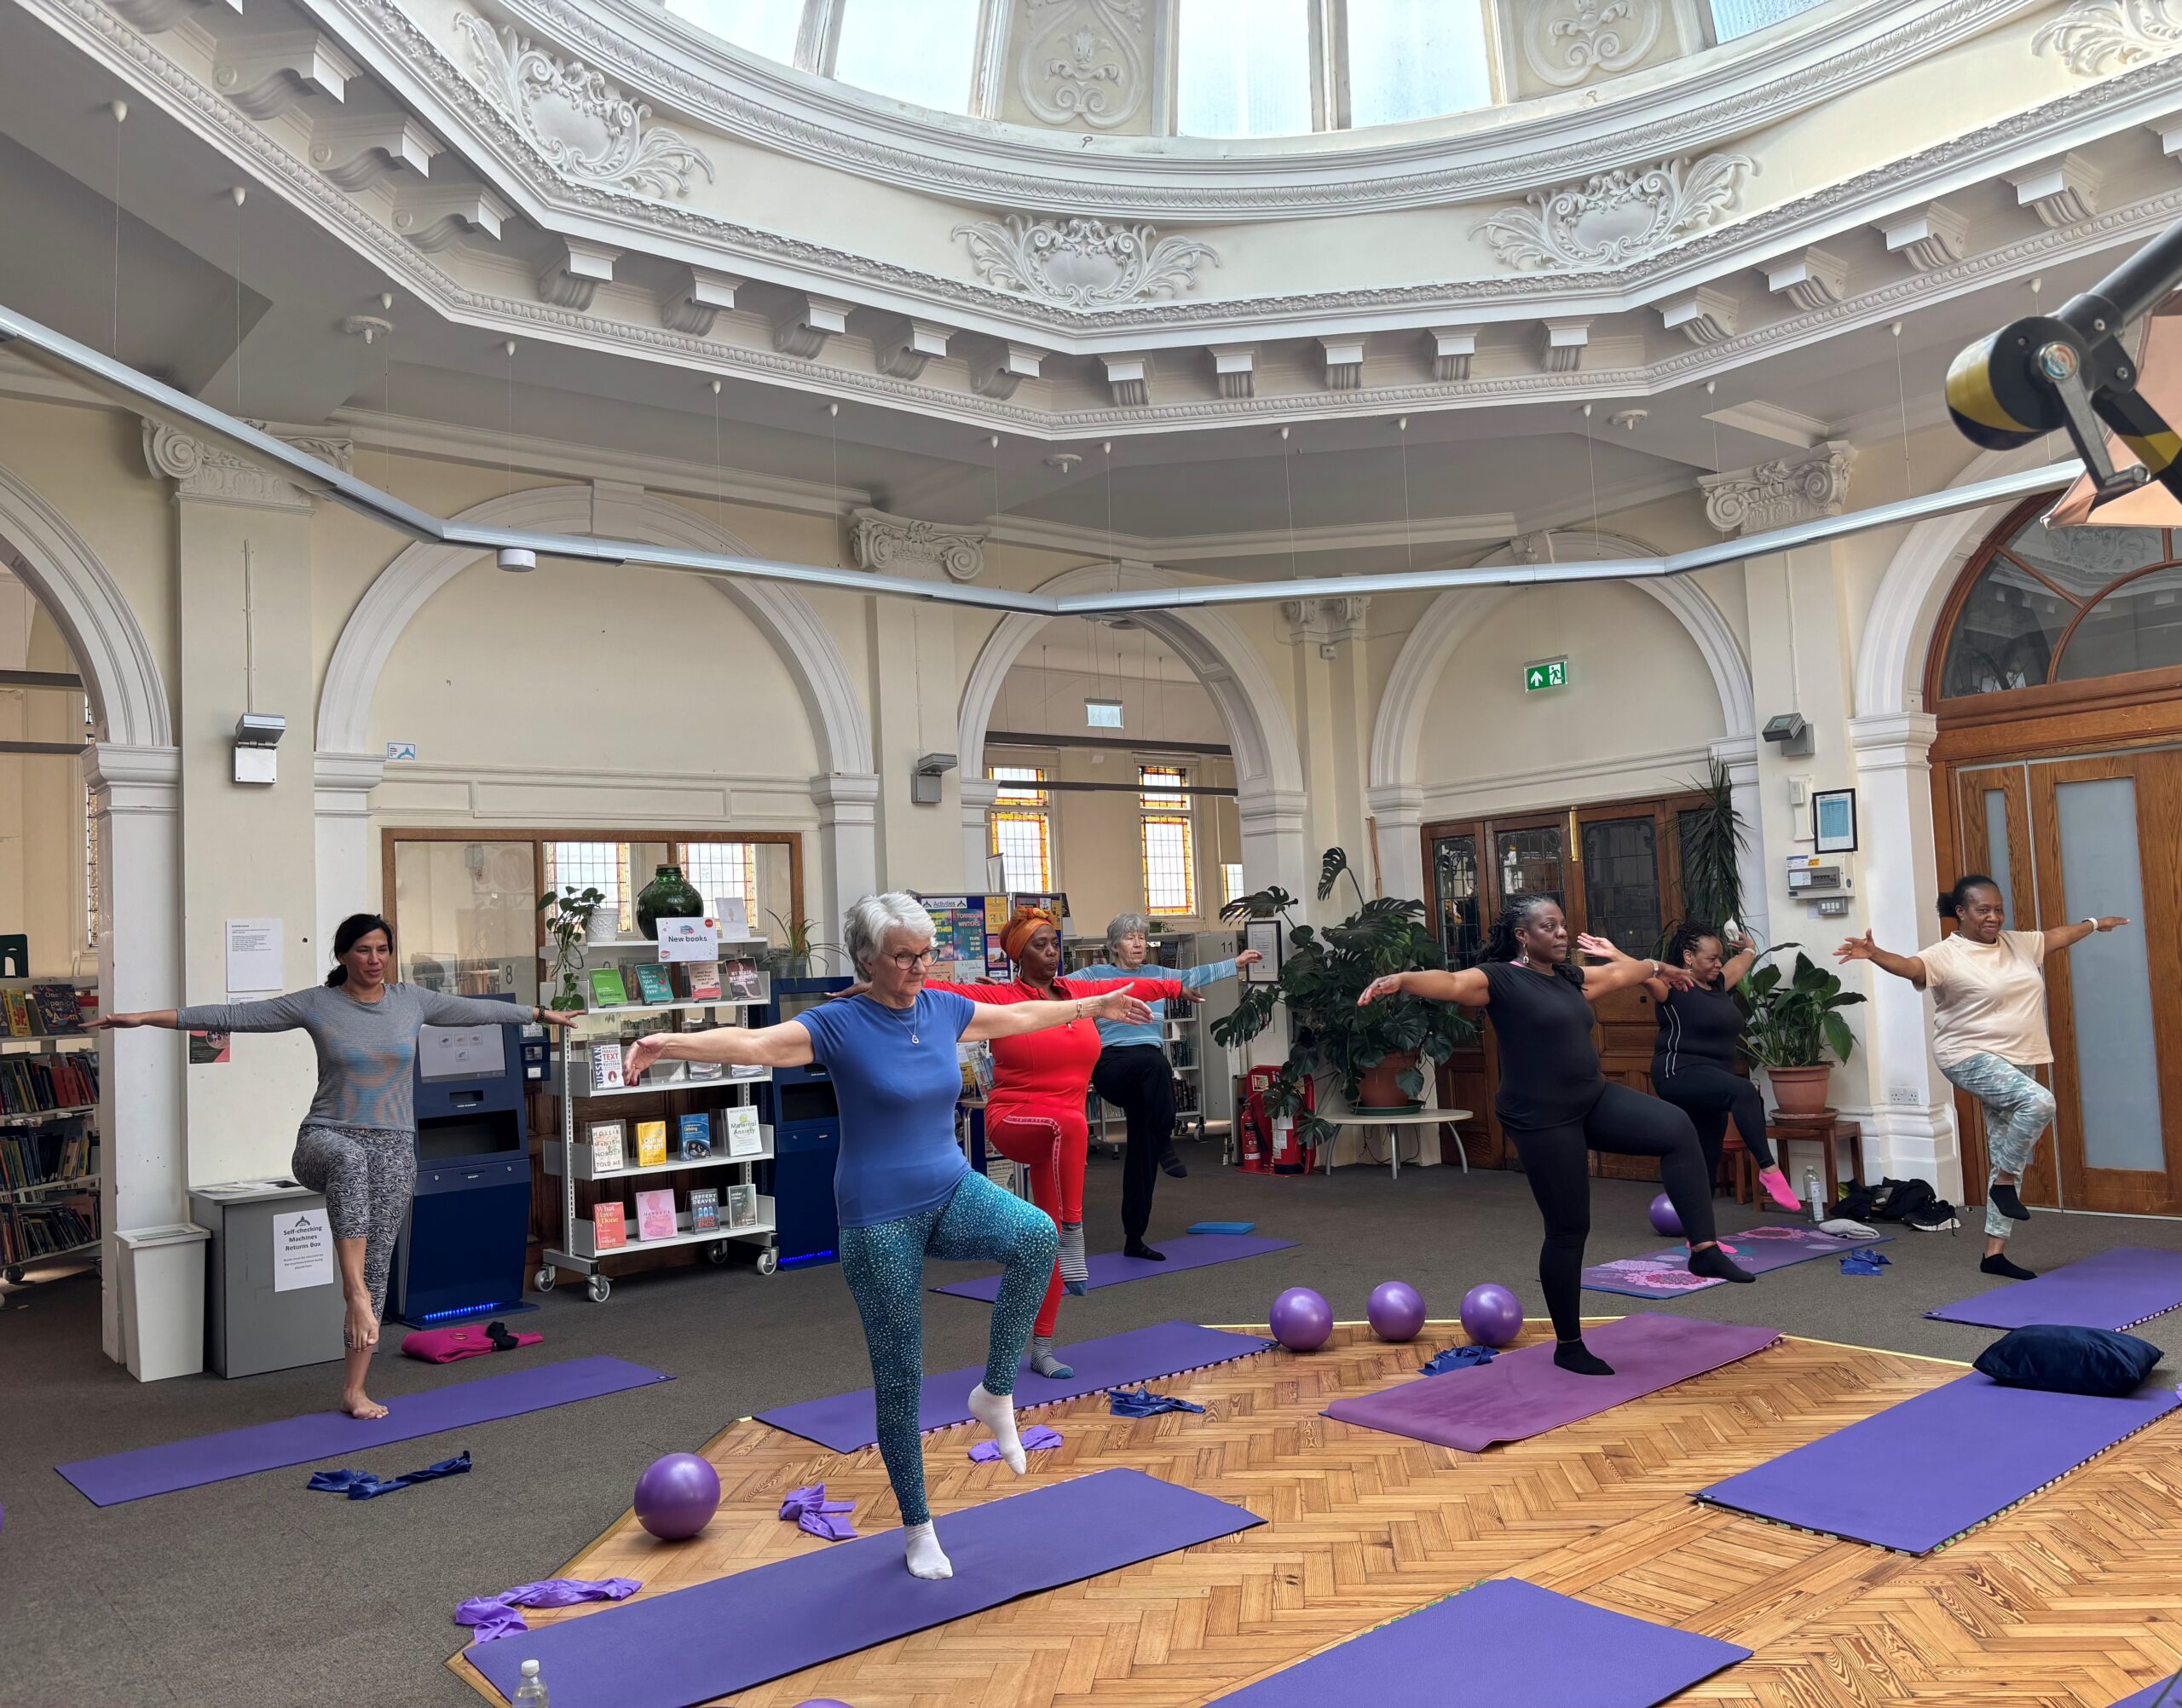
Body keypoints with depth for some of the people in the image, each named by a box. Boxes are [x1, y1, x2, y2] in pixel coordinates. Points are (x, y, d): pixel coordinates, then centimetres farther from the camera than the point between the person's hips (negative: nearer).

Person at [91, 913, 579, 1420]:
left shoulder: (412, 1001, 5)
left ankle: (354, 1390, 12)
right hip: (328, 1140, -3)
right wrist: (146, 1018, -10)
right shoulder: (315, 1005, -3)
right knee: (350, 1158, -42)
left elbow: (478, 1010, 16)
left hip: (394, 1150, 3)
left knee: (377, 1269, 2)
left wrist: (541, 1013, 24)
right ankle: (354, 1289, -37)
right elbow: (232, 1015, -5)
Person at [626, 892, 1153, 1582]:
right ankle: (917, 1526, 26)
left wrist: (1095, 1005, 26)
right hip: (878, 1219, -4)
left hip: (951, 1193, 4)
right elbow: (753, 1042, -30)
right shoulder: (839, 1025, -14)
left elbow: (1021, 1015, 18)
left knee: (1036, 1235, -27)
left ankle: (995, 1394, -7)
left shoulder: (943, 1009, 2)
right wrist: (672, 1043, -47)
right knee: (899, 1377, 5)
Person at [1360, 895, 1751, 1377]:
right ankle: (1569, 1346, 18)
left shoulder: (1570, 977, 10)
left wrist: (1659, 969, 47)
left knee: (1677, 1128, -13)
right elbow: (1453, 983, -33)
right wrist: (1402, 980, -52)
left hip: (1594, 1100, 7)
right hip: (1542, 1119, -7)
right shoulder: (1499, 978, -14)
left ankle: (1704, 1250, -7)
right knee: (1568, 1230, 1)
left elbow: (1618, 974, 29)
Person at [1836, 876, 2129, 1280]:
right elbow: (1910, 966, -29)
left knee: (2007, 1157, 6)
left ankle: (1995, 1252, 12)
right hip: (1971, 1058, -7)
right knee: (2038, 1102, -31)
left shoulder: (2019, 944, 10)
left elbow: (2057, 936, 29)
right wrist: (1874, 954, -50)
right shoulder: (1947, 954, -12)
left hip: (2018, 1061, 7)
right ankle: (2004, 1182, -8)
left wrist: (2095, 924, 43)